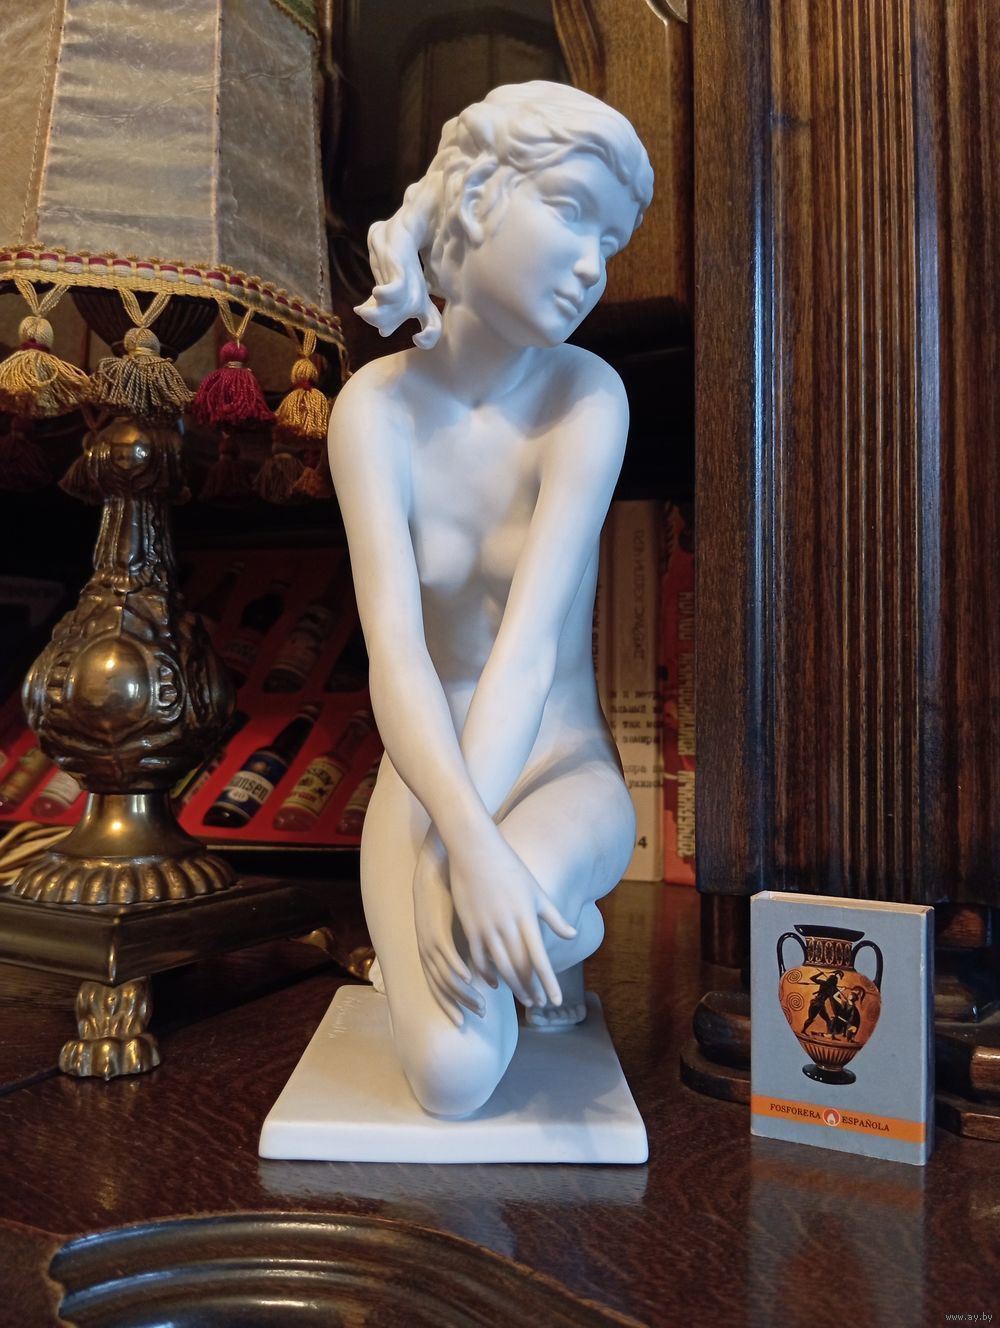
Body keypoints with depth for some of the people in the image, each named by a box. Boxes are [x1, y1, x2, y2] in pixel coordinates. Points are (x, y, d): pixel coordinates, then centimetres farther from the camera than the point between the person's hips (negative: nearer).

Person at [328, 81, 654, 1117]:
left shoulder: (586, 395, -14)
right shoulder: (378, 406, -12)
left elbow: (533, 635, -24)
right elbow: (395, 647, -22)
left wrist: (455, 863, -32)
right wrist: (467, 841, -37)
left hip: (561, 772, -1)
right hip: (431, 777, 1)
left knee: (497, 924, -34)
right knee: (455, 1078, -17)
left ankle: (560, 935, 5)